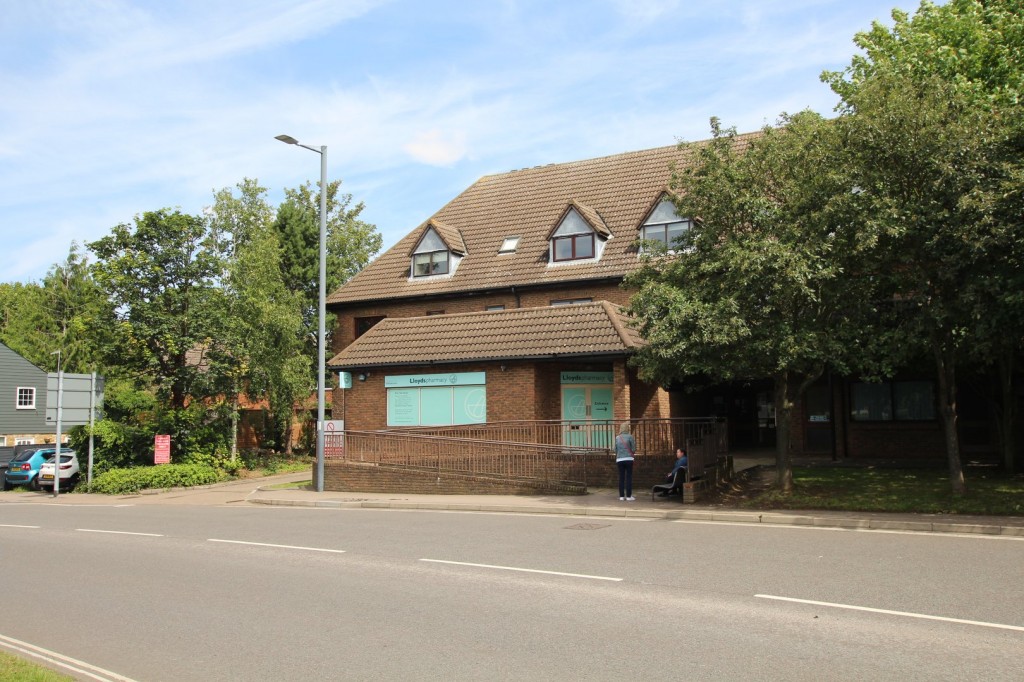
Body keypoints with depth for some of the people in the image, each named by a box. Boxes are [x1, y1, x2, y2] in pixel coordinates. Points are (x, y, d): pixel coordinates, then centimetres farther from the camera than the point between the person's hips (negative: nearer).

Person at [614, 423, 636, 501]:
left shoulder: (617, 438, 7)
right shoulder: (630, 436, -4)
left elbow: (615, 450, 9)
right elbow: (633, 449, -4)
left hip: (619, 460, 3)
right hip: (628, 459, -3)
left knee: (621, 478, 7)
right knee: (629, 477, 0)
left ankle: (621, 496, 8)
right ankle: (629, 496, -2)